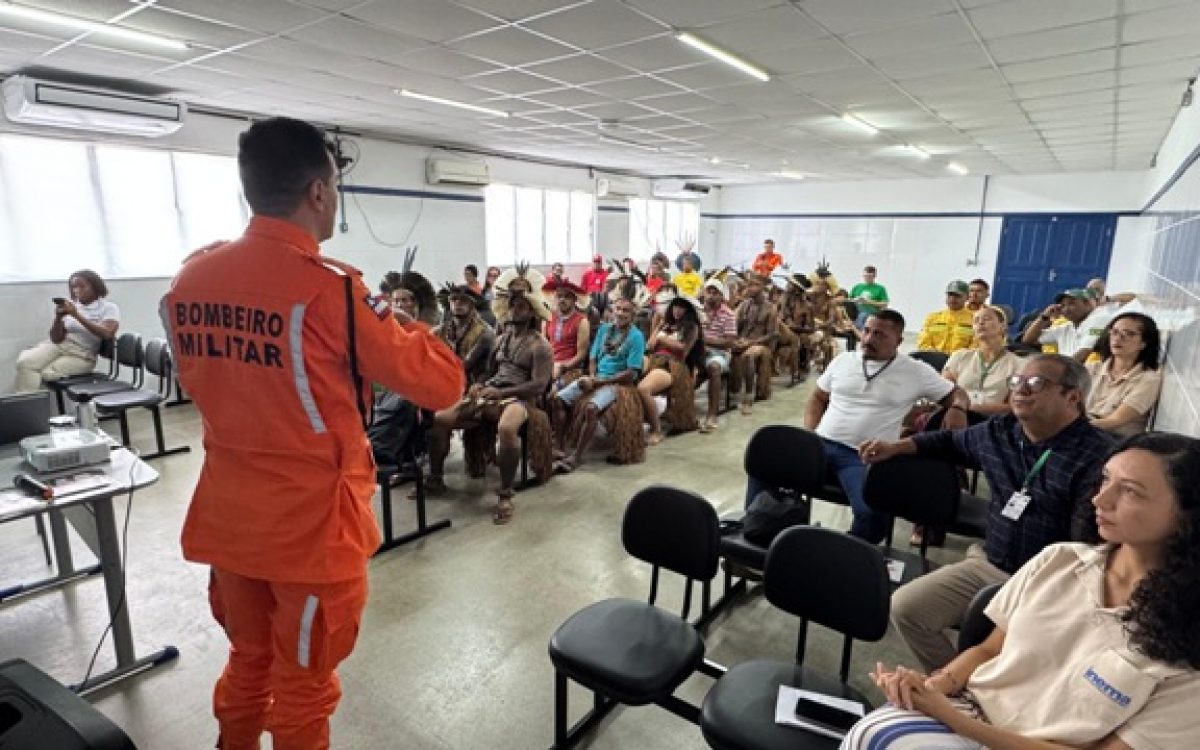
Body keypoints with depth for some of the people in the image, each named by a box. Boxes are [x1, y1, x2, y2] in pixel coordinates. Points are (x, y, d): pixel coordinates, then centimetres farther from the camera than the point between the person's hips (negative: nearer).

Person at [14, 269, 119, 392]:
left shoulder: (109, 308, -2)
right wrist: (58, 318, -13)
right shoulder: (70, 306, 8)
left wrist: (77, 315, -21)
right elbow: (56, 338, 5)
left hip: (82, 355, -4)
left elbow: (107, 334, -20)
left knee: (47, 373, -27)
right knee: (25, 362, -24)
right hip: (58, 345, 4)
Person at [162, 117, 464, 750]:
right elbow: (441, 384, -16)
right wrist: (408, 327, 1)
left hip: (225, 514, 6)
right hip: (312, 522, -6)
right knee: (303, 687, 15)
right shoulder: (330, 288, -21)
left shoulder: (189, 281, 0)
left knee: (246, 663, 27)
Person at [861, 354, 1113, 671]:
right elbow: (952, 441, 27)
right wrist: (896, 447, 17)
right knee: (904, 607, -5)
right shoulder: (999, 431, 6)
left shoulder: (1097, 455, -16)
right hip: (987, 564, 6)